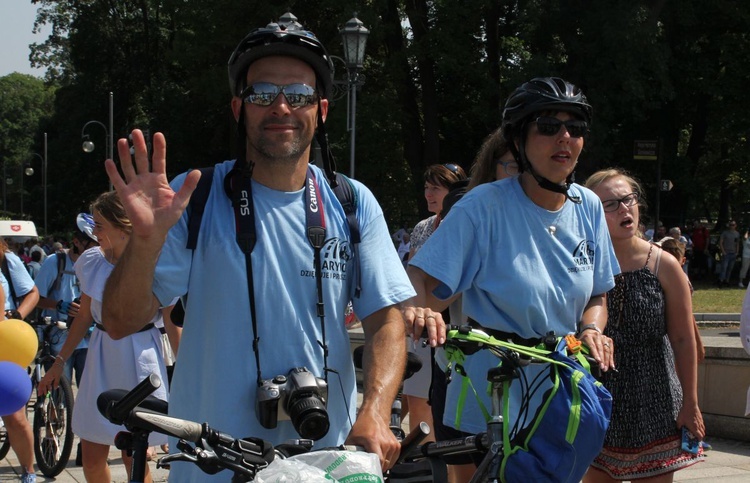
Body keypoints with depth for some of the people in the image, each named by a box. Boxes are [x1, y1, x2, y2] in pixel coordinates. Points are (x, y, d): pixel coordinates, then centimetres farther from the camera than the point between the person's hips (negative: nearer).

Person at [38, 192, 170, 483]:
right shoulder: (91, 261, 0)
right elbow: (85, 315, 11)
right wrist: (59, 362, 13)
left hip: (140, 359, -5)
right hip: (101, 356, 5)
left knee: (134, 458, -1)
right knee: (91, 455, 8)